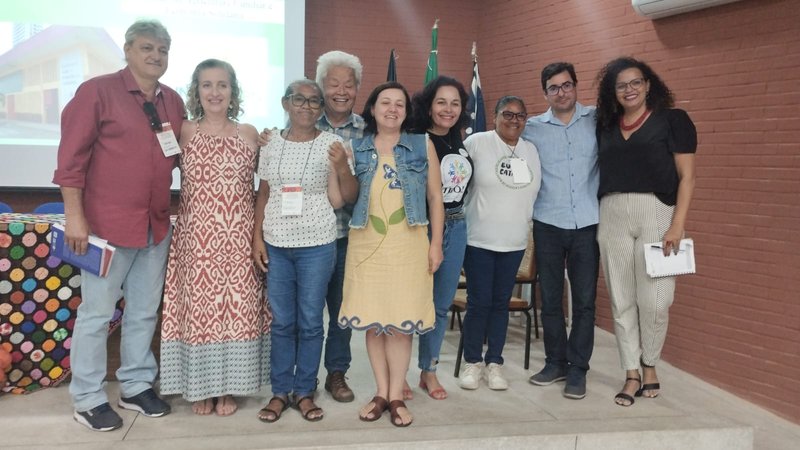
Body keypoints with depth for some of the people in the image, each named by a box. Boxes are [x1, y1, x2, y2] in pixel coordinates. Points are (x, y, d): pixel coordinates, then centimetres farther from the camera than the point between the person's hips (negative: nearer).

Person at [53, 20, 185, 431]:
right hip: (108, 223, -6)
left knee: (144, 312, 14)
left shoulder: (173, 101, 11)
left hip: (156, 225, 6)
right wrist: (75, 216, -14)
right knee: (97, 313, 3)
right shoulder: (97, 91, -6)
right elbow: (72, 155, -10)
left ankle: (136, 386, 29)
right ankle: (87, 399, 17)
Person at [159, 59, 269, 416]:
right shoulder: (183, 132, 4)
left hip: (237, 239, 1)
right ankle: (200, 386, 21)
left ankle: (227, 387, 20)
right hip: (194, 237, 0)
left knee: (236, 307, 5)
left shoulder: (249, 134, 6)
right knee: (197, 306, 5)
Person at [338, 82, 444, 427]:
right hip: (366, 242, 2)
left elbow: (435, 197, 4)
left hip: (408, 243, -1)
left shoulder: (423, 146, 5)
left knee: (401, 320, 0)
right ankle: (381, 393, 19)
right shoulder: (356, 148, 8)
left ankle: (396, 396, 12)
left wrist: (436, 243, -1)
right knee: (372, 320, 5)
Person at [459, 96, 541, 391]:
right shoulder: (477, 142, -7)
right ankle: (472, 362, 16)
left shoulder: (531, 150, 9)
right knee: (479, 303, 0)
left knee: (501, 303, 10)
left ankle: (494, 363, 21)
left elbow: (535, 191, 16)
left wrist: (526, 222, 13)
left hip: (514, 242, 4)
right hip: (478, 239, -4)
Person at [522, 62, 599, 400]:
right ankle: (556, 362, 23)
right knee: (550, 298, 8)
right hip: (548, 224, 1)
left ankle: (578, 369, 14)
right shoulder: (532, 127, 4)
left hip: (588, 223, 0)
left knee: (584, 299, 2)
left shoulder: (597, 121, 3)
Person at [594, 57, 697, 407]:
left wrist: (677, 224, -11)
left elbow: (686, 176, -2)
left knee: (653, 299, -2)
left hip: (656, 213, -3)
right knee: (621, 299, 4)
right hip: (612, 216, 4)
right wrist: (594, 218, 5)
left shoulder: (672, 120, 3)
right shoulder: (605, 126, 14)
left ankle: (650, 366, 22)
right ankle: (631, 375, 15)